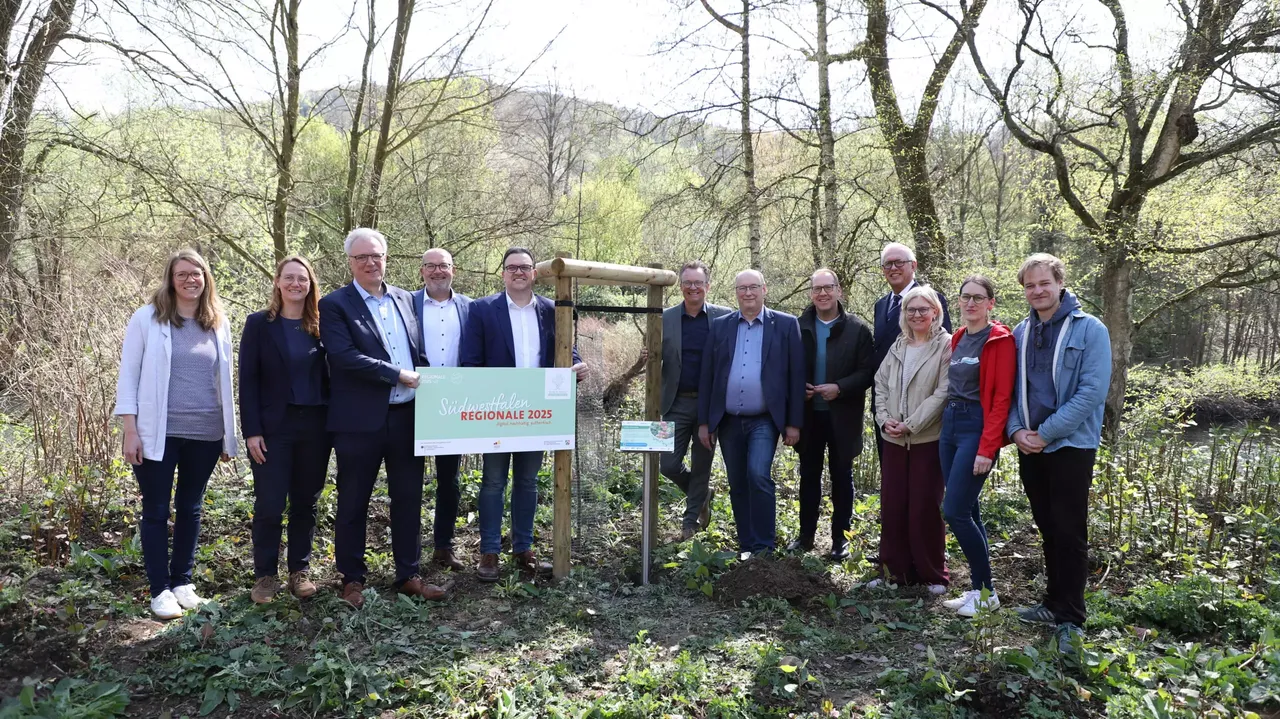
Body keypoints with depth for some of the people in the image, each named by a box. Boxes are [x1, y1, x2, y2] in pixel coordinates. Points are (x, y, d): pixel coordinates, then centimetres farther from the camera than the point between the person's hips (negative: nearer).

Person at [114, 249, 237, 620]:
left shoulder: (219, 324, 6)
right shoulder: (147, 318, -3)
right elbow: (128, 375, -3)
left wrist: (229, 435, 10)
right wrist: (130, 431, -8)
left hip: (206, 434, 3)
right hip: (159, 433, -3)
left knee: (190, 509, 13)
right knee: (156, 511, 5)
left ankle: (182, 581, 25)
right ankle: (160, 589, 16)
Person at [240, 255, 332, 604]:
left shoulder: (321, 325, 7)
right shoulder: (259, 324, 1)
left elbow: (329, 376, 7)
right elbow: (248, 380, -3)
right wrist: (251, 431, -10)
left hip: (315, 428, 2)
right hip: (273, 427, -2)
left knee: (305, 503, 9)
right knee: (269, 505, 0)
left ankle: (300, 571, 20)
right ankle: (265, 575, 15)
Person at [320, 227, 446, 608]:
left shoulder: (405, 299, 11)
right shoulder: (335, 304, -5)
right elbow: (344, 356, -18)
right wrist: (400, 375, -18)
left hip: (407, 416, 5)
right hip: (360, 421, -5)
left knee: (408, 498, 12)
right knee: (353, 503, 8)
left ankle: (408, 575, 25)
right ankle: (352, 579, 24)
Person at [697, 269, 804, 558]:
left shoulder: (786, 325, 1)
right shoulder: (720, 325, 8)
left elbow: (796, 375, -1)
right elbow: (707, 376, 7)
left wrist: (794, 423, -5)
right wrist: (704, 421, 4)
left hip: (764, 420, -3)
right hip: (728, 422, 4)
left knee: (758, 476, -18)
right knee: (737, 485, 9)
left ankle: (763, 548, -6)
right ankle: (746, 547, 22)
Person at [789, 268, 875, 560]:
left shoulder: (857, 329, -5)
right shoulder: (798, 327, 2)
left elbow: (868, 371, -8)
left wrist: (839, 388, -20)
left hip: (842, 416, -2)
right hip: (808, 415, 2)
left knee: (842, 478, 9)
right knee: (809, 476, 12)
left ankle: (840, 538, 19)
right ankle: (806, 534, 23)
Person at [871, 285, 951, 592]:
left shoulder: (946, 346, -6)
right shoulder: (898, 347, 13)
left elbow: (942, 393, -13)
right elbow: (881, 385, 13)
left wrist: (910, 425, -15)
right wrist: (884, 419, -3)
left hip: (929, 439, -5)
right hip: (894, 440, 6)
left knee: (925, 508, 0)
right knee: (892, 506, 7)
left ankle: (933, 575, 14)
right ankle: (896, 570, 19)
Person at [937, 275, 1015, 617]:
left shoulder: (1000, 340, -9)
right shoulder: (958, 338, 13)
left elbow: (1002, 397, -14)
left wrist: (987, 449, -19)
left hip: (977, 427, -7)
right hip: (950, 423, 7)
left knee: (954, 511, -9)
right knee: (967, 511, 10)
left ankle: (987, 593, 6)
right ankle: (978, 588, 20)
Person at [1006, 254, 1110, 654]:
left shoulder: (1089, 330, -8)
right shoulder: (1020, 333, 8)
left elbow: (1092, 392, -16)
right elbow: (1011, 389, 11)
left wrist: (1046, 433, -17)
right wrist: (1016, 430, -5)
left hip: (1070, 445, -5)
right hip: (1029, 446, 5)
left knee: (1069, 534, -1)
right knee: (1048, 530, 15)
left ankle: (1071, 621, 9)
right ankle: (1055, 604, 28)